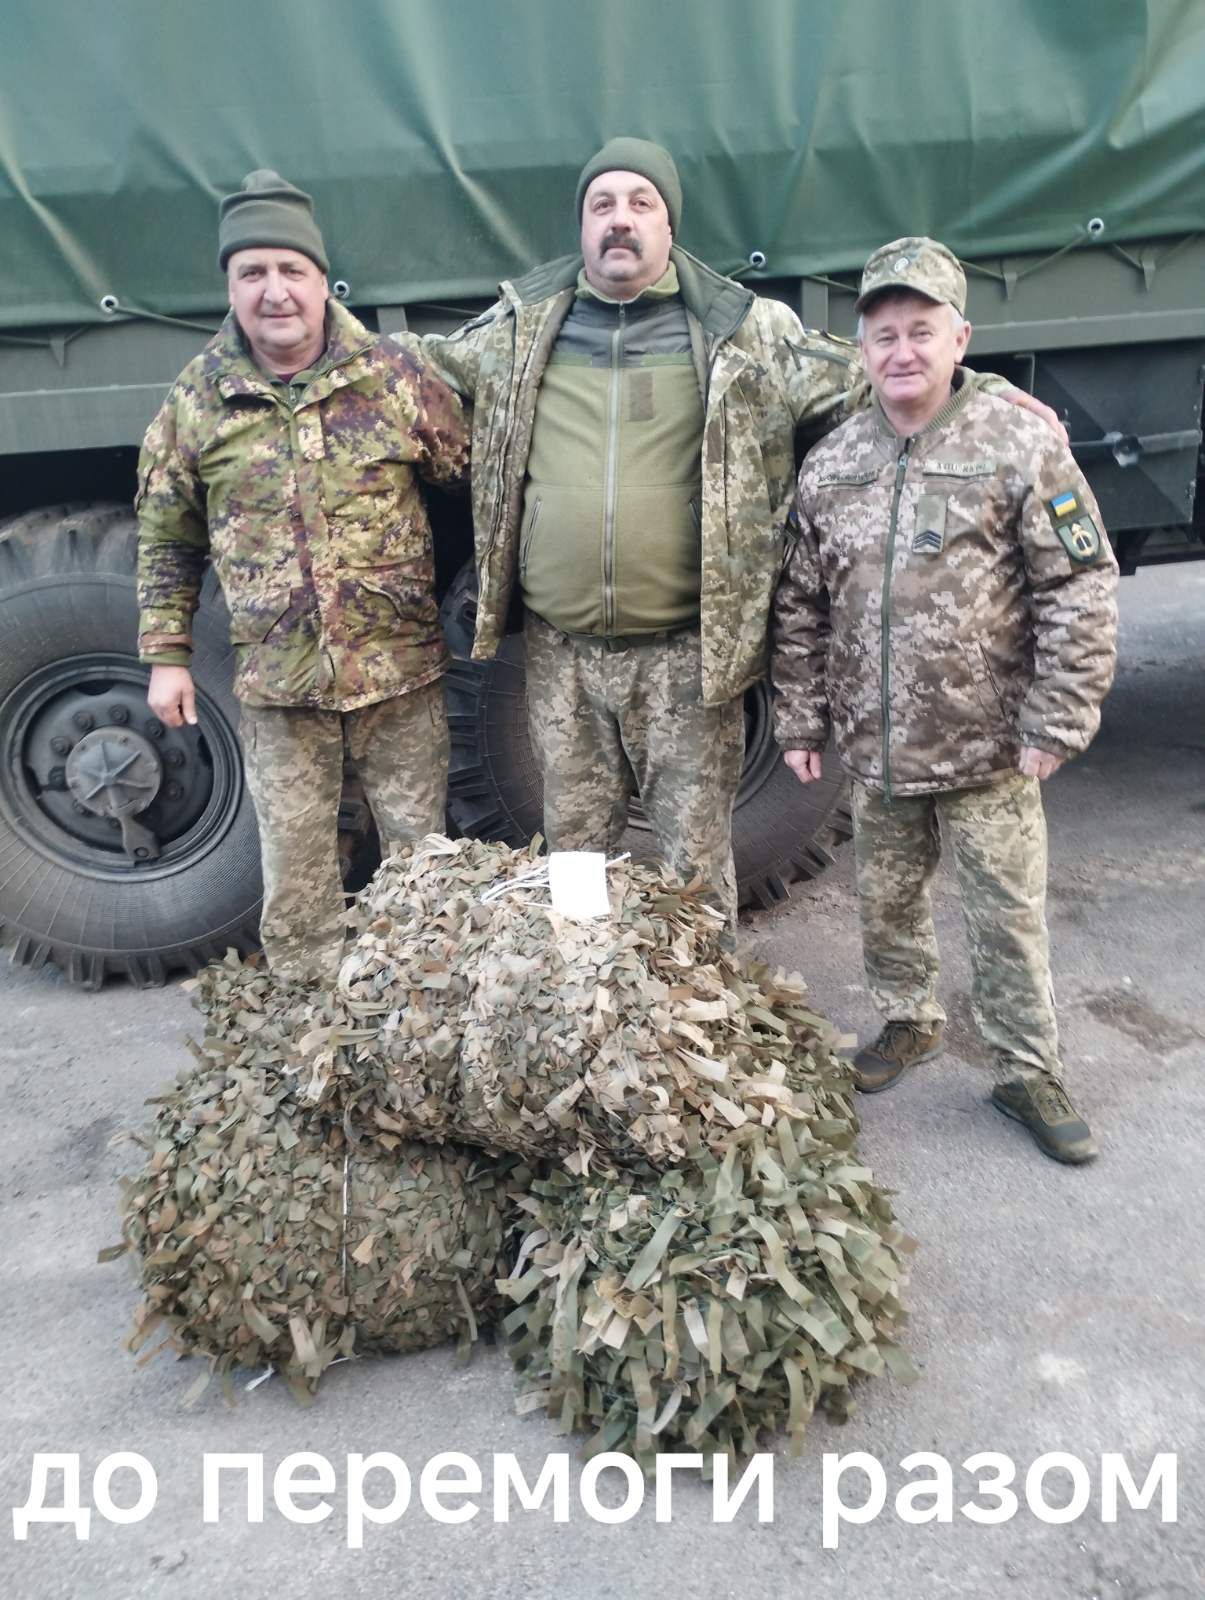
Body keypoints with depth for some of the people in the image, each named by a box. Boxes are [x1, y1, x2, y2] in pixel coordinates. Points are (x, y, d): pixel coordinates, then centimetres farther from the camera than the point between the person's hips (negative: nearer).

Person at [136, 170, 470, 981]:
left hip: (402, 667, 0)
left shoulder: (396, 375, -3)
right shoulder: (196, 398, 1)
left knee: (421, 848, 12)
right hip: (277, 680, 1)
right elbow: (166, 538, 9)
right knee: (295, 863, 10)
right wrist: (167, 654, 5)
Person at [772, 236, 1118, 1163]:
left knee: (1009, 915, 6)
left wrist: (1057, 723, -11)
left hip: (988, 747, -4)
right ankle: (910, 1021, 41)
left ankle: (1030, 1071, 24)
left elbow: (1082, 590, -8)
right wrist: (801, 721, 7)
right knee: (886, 897, 17)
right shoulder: (830, 465, 5)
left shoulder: (1020, 445, -7)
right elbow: (800, 607, 9)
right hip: (875, 746, 4)